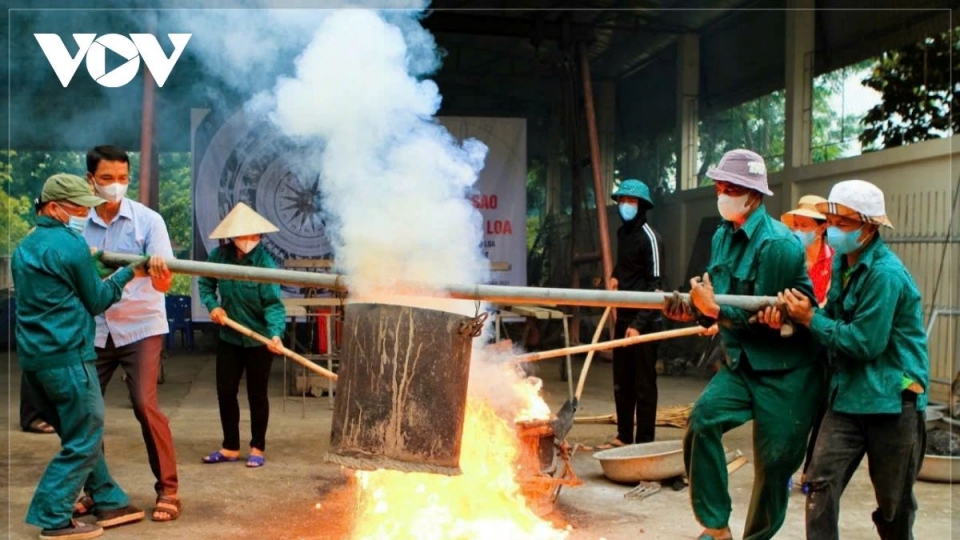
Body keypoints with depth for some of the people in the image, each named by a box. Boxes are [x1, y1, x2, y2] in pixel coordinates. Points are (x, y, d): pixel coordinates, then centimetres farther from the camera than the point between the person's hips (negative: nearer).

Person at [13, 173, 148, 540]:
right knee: (84, 439, 0)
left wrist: (94, 265, 23)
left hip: (32, 356, 9)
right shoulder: (71, 245, -11)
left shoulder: (24, 248, 14)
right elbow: (96, 300, -3)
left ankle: (109, 502, 24)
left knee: (79, 434, 16)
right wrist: (127, 274, 9)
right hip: (67, 355, -9)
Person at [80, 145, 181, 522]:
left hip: (140, 327, -3)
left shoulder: (148, 220, -8)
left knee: (145, 405, -10)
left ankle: (167, 490, 2)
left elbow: (163, 282, -16)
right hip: (93, 330, 3)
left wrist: (160, 275, -38)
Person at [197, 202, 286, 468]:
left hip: (259, 340, -4)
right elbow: (205, 283, 10)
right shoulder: (219, 255, -8)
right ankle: (230, 448, 25)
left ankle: (257, 449, 21)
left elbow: (273, 303, -24)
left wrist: (275, 334, -39)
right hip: (229, 337, 4)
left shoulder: (264, 262, -20)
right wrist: (212, 305, -8)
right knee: (225, 392, 9)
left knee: (257, 394, 6)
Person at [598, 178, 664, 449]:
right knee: (621, 382, 13)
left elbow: (654, 285, -17)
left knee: (644, 383, -2)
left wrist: (639, 324, -23)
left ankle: (644, 442, 5)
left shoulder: (649, 236, -12)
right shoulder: (622, 233, 12)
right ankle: (624, 436, 23)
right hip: (623, 317, 8)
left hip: (644, 321, -8)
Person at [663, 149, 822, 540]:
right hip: (741, 364, 6)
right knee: (703, 418, -19)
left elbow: (764, 320, -17)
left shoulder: (778, 244, -17)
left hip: (784, 371, -5)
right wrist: (693, 309, -9)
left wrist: (715, 309, -23)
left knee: (773, 463, 2)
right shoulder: (723, 236, 5)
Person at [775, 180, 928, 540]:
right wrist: (796, 316, -7)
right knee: (821, 482, -5)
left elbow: (864, 343, -21)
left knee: (893, 500, 9)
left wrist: (810, 319, -15)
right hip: (848, 395, 7)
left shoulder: (885, 274, -19)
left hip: (891, 399, -7)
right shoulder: (844, 263, 8)